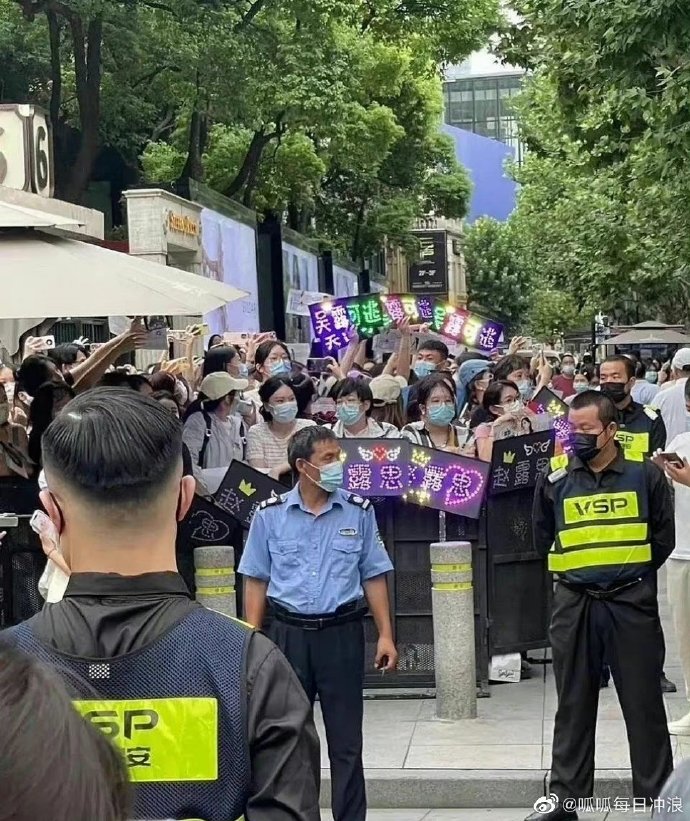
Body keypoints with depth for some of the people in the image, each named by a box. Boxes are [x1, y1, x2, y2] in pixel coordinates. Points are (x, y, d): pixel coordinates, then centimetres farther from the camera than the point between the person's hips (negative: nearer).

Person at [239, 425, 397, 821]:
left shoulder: (359, 511, 1)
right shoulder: (271, 514, 0)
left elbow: (373, 577, 5)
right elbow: (256, 581, 5)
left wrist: (386, 636, 0)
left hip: (342, 633, 0)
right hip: (290, 634, 1)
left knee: (346, 740, 5)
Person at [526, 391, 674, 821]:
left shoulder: (645, 474, -1)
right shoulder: (556, 480, 2)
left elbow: (663, 538, 4)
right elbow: (544, 540, 12)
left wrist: (629, 571, 3)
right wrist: (577, 569, 5)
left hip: (631, 603, -2)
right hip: (574, 604, 2)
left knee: (644, 704, 5)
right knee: (573, 706, 9)